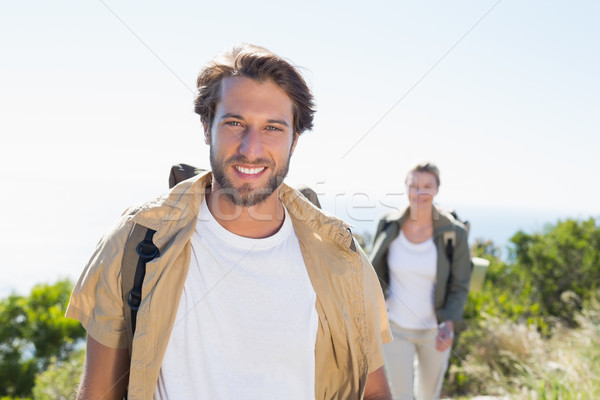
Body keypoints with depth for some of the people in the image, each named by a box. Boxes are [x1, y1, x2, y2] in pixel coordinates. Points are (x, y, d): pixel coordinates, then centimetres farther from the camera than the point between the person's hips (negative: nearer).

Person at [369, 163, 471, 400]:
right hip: (396, 328, 0)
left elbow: (459, 287, -9)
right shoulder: (389, 226, -11)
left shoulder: (454, 233, -15)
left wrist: (449, 324, -24)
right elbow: (375, 272, 3)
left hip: (434, 331, 0)